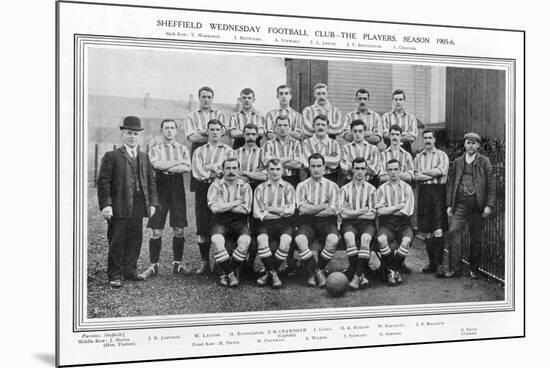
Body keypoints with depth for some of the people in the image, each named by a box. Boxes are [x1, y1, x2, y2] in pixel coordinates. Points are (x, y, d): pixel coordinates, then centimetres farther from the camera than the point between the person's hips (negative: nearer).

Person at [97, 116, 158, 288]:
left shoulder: (144, 157, 18)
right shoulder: (111, 156, 0)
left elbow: (151, 181, 18)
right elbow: (103, 182, -6)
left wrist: (152, 203, 8)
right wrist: (106, 204, -14)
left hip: (138, 206, 5)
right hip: (119, 207, -5)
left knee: (135, 240, 9)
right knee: (117, 242, 0)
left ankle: (130, 271, 22)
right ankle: (115, 275, 8)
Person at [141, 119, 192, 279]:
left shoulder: (182, 149, 12)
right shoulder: (155, 149, 8)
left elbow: (187, 167, -6)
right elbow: (156, 164, -13)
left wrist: (165, 167, -10)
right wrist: (177, 162, -8)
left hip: (178, 187, 2)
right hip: (160, 186, -2)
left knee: (179, 229, 3)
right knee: (157, 231, -3)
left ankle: (177, 263, 15)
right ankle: (154, 265, 4)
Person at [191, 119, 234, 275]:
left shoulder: (228, 151, 11)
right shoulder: (199, 151, 16)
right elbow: (196, 172, 1)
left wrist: (208, 167, -6)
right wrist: (216, 171, -6)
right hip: (203, 189, 2)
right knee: (202, 229, -2)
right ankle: (204, 262, 6)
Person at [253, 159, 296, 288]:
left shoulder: (288, 188, 13)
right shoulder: (260, 188, 14)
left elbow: (290, 210, 2)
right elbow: (257, 212, 4)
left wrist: (270, 208, -2)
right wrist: (280, 211, -4)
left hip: (284, 223, 0)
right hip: (265, 223, 0)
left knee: (286, 240, -33)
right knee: (262, 239, -33)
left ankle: (270, 272, -17)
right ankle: (273, 274, -22)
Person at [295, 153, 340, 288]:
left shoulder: (332, 186, 9)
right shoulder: (302, 186, 10)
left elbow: (333, 210, -5)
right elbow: (302, 209, -6)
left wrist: (311, 209, -3)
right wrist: (324, 206, -4)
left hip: (326, 221, 0)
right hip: (307, 222, 0)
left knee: (333, 240, -34)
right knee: (299, 240, -34)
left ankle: (315, 272, -12)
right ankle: (318, 273, -19)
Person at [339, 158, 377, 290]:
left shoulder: (371, 189, 11)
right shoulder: (345, 189, 12)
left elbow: (372, 215, 2)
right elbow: (343, 213, 0)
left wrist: (352, 213, 0)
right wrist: (362, 211, -2)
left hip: (367, 223, 0)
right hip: (349, 224, 0)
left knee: (365, 238, -34)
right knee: (349, 236, -34)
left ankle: (356, 275, -35)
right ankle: (361, 275, -32)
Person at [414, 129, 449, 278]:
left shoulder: (442, 155, 8)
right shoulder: (418, 157, 16)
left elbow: (441, 171, -8)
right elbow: (416, 176, 2)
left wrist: (423, 172, 0)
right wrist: (433, 174, -8)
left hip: (438, 191, -3)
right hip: (423, 192, 3)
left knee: (438, 230, -10)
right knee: (426, 231, 4)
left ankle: (439, 264, -8)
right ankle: (431, 262, 12)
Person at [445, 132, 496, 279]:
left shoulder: (484, 162, 4)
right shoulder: (457, 162, 12)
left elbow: (491, 184, 0)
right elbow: (450, 183, 12)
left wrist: (489, 205, -7)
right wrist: (449, 204, 4)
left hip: (477, 204, -2)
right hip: (460, 203, 2)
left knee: (476, 237, 4)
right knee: (453, 232, -11)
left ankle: (474, 269, 17)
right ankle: (455, 268, -6)